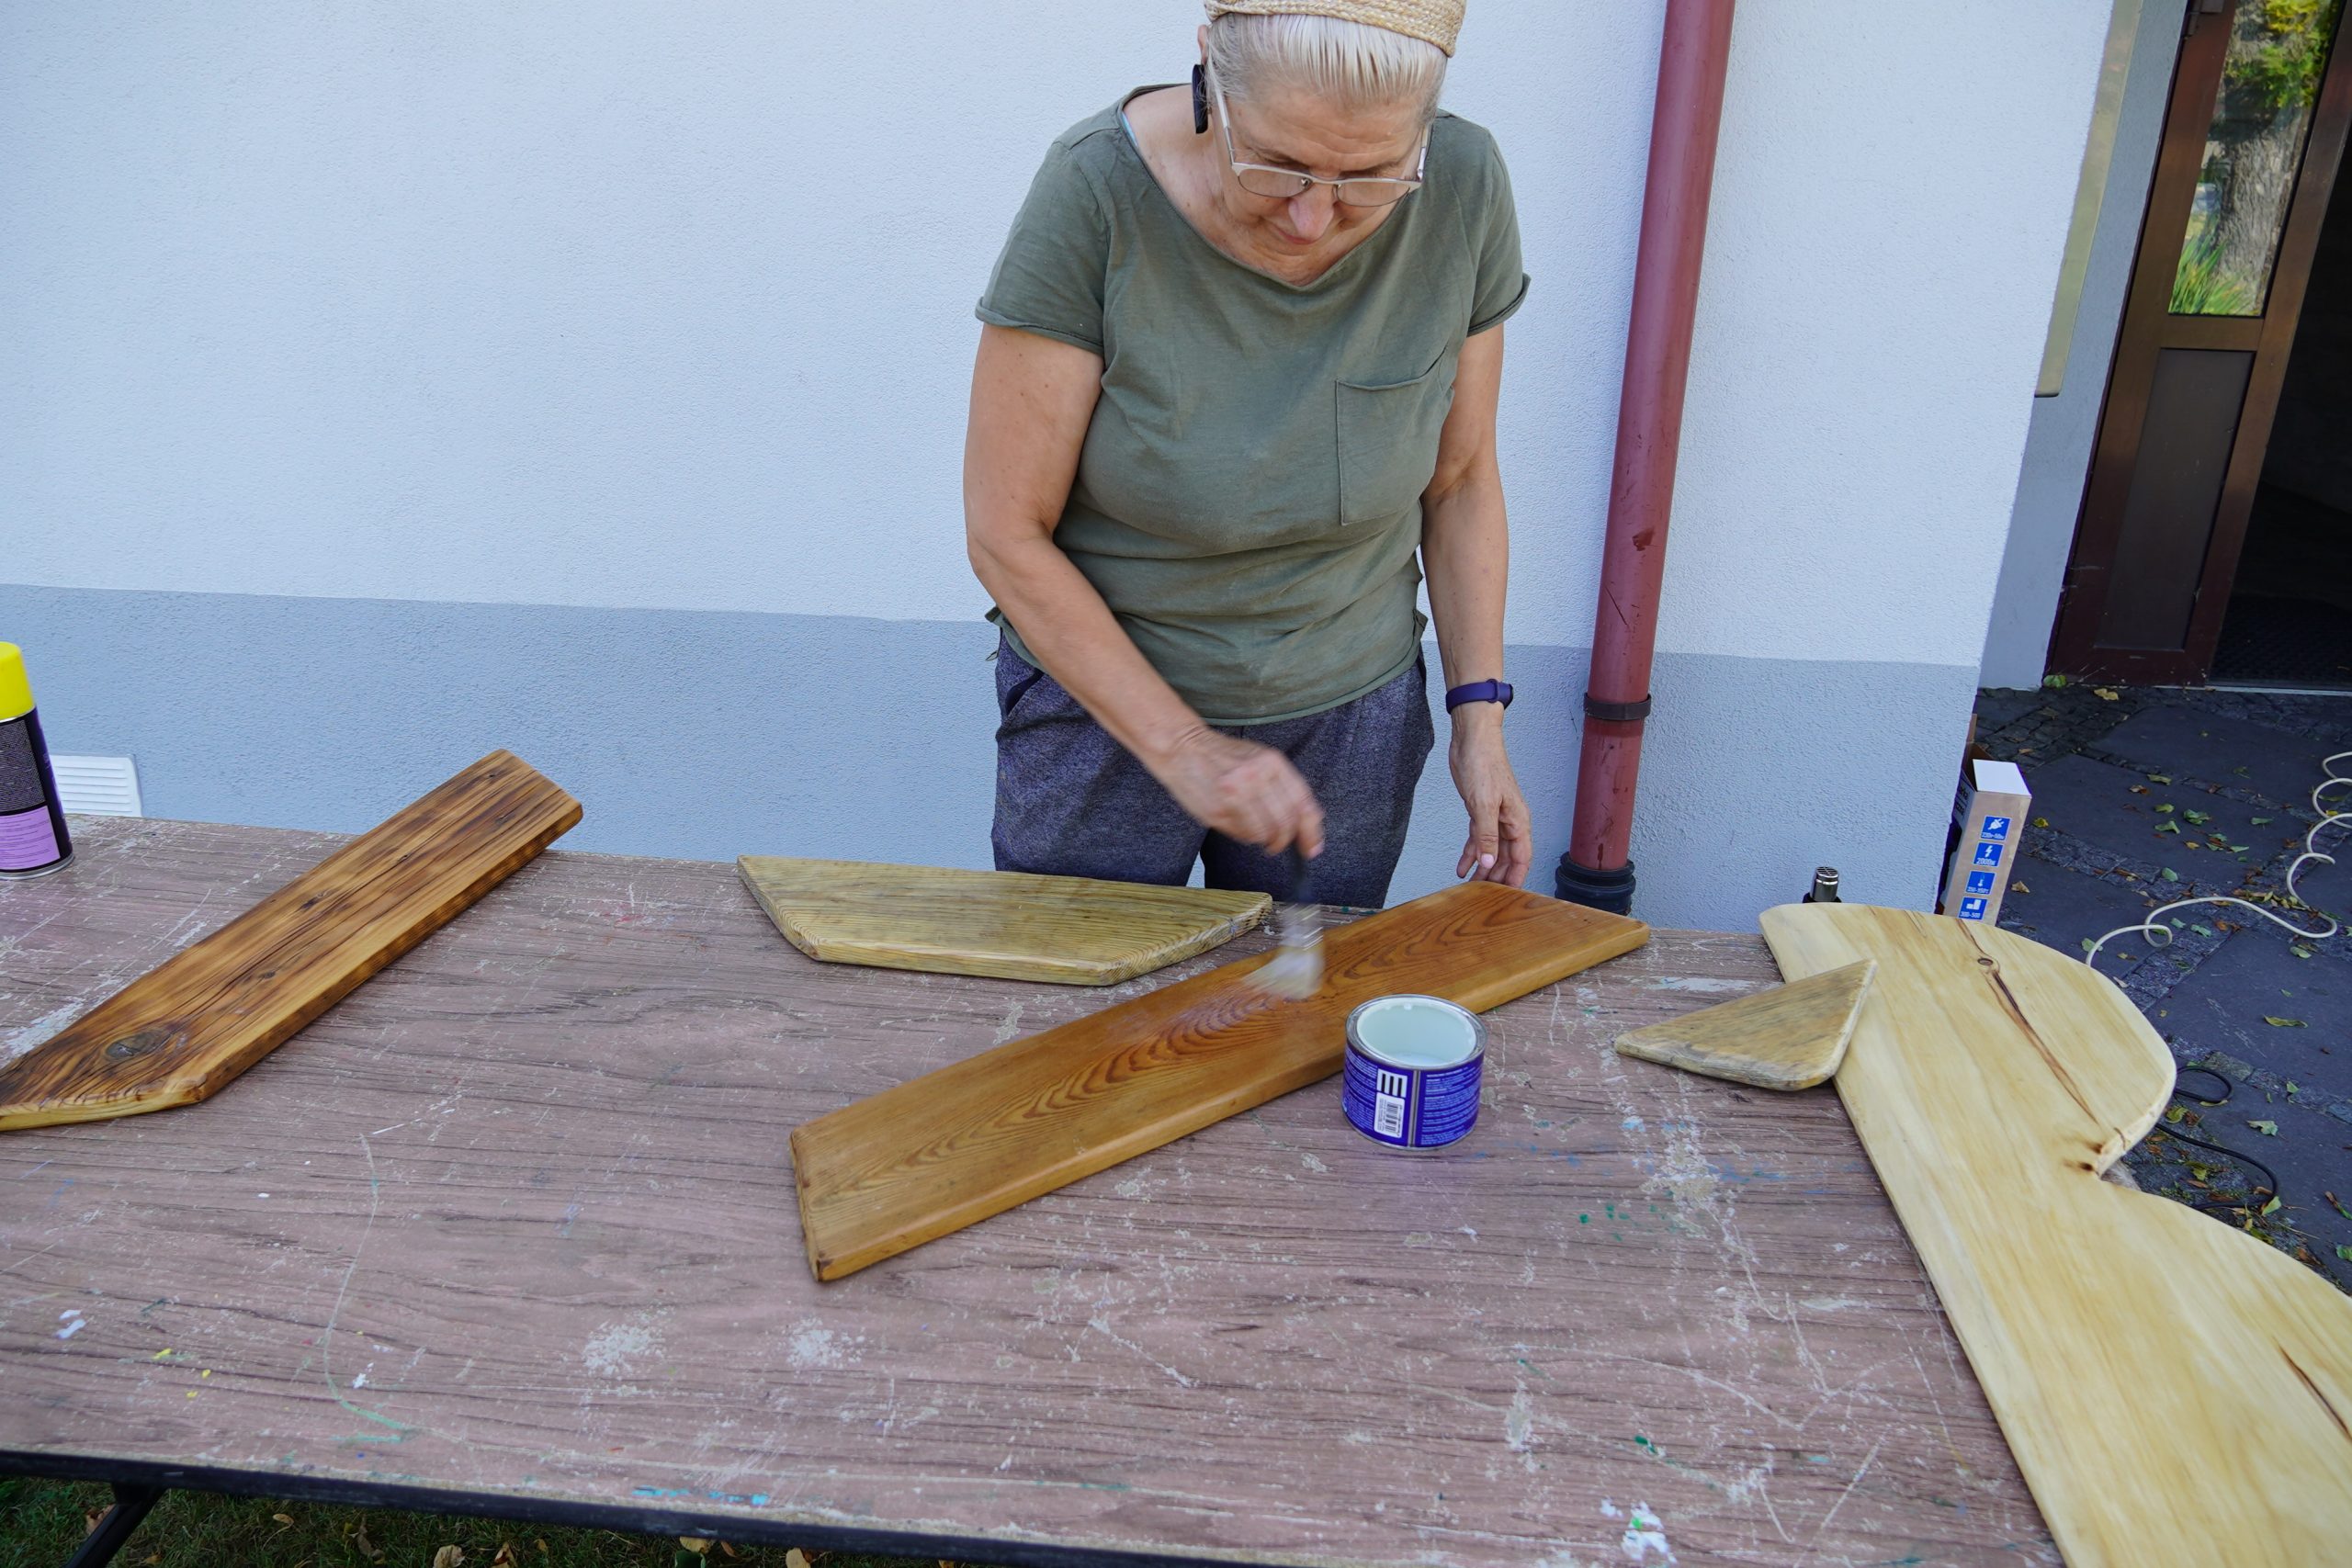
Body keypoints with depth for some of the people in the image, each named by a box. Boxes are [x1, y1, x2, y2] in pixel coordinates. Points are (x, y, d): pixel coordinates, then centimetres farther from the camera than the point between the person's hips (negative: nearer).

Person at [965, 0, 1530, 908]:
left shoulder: (1463, 193, -14)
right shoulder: (1096, 195, -23)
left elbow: (1460, 480, 0)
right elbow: (1007, 534, -19)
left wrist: (1479, 715, -4)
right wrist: (1181, 747, -21)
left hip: (1350, 713, 2)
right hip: (1103, 698, -2)